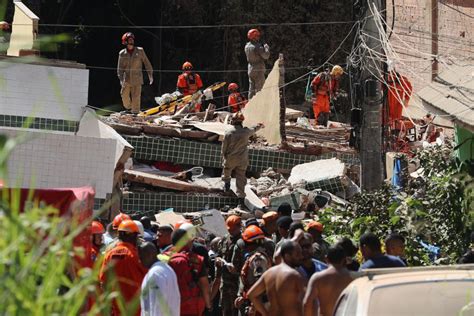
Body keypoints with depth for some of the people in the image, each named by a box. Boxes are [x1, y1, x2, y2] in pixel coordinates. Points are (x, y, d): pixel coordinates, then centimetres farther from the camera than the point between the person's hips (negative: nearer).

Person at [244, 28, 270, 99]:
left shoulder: (247, 46, 5)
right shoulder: (257, 47, -20)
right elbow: (266, 56, -18)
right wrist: (266, 47, 0)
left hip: (250, 69, 7)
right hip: (258, 70, -7)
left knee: (251, 88, 12)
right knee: (259, 88, -3)